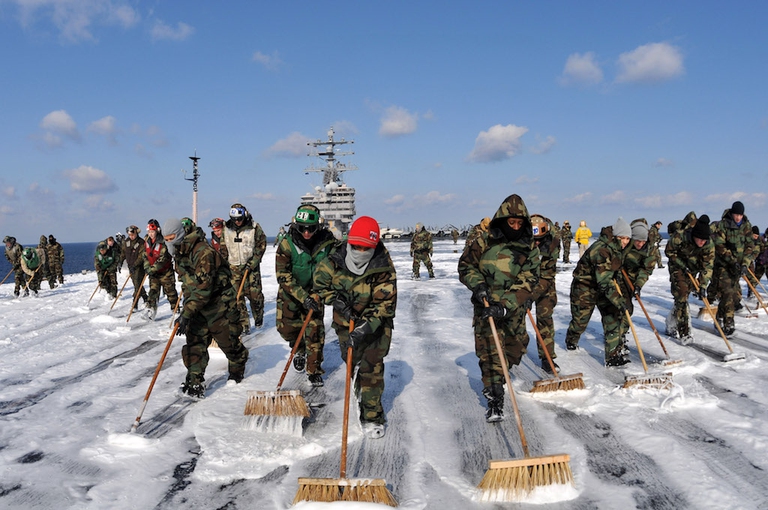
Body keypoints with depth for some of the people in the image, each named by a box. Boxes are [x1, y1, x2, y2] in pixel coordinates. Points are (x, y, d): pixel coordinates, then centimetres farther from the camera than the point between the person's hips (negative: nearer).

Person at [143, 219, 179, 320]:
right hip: (153, 272, 5)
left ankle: (175, 309, 19)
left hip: (165, 271, -5)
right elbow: (145, 256, 7)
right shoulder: (147, 241, 0)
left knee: (170, 291, 5)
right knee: (153, 290, -2)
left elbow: (163, 259, -25)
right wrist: (147, 267, -6)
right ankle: (151, 310, -4)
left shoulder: (163, 242, -22)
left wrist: (152, 269, -25)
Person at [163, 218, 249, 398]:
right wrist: (186, 307, 16)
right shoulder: (180, 254, 3)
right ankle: (195, 383, 1)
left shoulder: (203, 252, -27)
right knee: (194, 344, -2)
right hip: (197, 306, 7)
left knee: (228, 341, 7)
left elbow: (203, 287, -31)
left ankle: (238, 369, 34)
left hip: (219, 304, -7)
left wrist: (186, 313, -33)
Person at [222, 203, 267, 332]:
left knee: (255, 294, -2)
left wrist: (252, 263, -10)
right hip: (233, 267, 2)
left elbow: (261, 245, -3)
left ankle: (258, 317, 23)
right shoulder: (226, 229, 3)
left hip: (251, 265, -2)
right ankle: (244, 324, 1)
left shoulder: (254, 228, -5)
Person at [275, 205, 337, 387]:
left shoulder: (327, 240, -16)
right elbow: (283, 277, -22)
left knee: (315, 329, -5)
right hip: (290, 292, 0)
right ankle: (300, 350, 36)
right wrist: (303, 297, -30)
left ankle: (314, 371, 10)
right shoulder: (287, 244, -22)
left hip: (314, 292, 0)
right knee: (286, 327, 3)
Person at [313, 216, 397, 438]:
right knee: (351, 360, 20)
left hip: (376, 323, -3)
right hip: (346, 321, 3)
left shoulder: (384, 268, -27)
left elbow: (384, 304, -27)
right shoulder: (335, 259, -19)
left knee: (372, 367, -6)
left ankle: (372, 416, 6)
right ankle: (361, 386, 53)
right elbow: (319, 282, -3)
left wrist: (364, 328, -37)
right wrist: (337, 301, -20)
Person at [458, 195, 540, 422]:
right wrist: (477, 285, -16)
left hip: (514, 308, 3)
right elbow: (466, 264, 3)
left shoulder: (530, 249, -6)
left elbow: (526, 283, -14)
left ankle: (493, 379, 44)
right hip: (486, 305, -2)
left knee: (516, 349, 15)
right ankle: (495, 399, -5)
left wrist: (503, 306, -27)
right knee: (490, 350, -11)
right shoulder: (486, 241, -8)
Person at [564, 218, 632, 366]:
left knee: (614, 316, -7)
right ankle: (571, 341, 41)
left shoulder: (617, 247, -7)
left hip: (603, 286, 7)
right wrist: (619, 301, -42)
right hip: (584, 286, -7)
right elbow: (604, 282, -38)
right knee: (580, 320, 8)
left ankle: (614, 354, -6)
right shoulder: (601, 250, -34)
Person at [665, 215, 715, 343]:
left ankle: (671, 325, 28)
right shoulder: (680, 237, -31)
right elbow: (669, 251, -13)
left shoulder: (709, 245, -22)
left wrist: (703, 286, -26)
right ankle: (684, 331, -14)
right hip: (677, 266, -3)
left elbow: (708, 267, -19)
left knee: (683, 297, 8)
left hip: (692, 269, 4)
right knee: (681, 295, -15)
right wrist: (682, 265, -18)